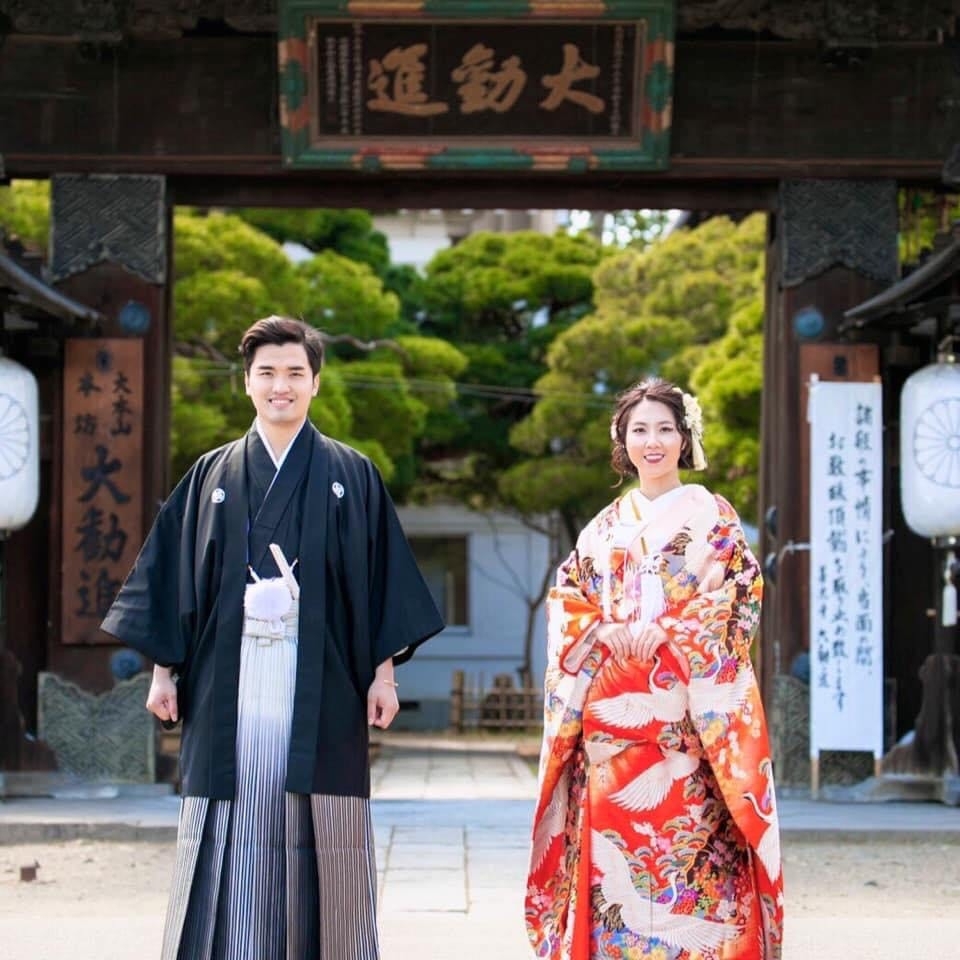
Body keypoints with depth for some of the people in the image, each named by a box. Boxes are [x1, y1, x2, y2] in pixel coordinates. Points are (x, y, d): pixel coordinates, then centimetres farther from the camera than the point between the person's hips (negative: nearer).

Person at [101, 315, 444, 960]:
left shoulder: (351, 476, 7)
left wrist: (383, 671, -1)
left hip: (320, 683, -1)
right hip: (231, 683, 1)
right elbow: (174, 576, 11)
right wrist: (164, 670, 5)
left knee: (317, 837, -3)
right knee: (231, 838, 0)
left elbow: (382, 577, 5)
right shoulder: (213, 476, 11)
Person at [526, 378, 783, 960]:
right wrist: (604, 632, -9)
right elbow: (566, 601, 13)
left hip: (685, 718, -3)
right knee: (610, 835, -1)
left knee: (687, 837, -10)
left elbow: (740, 600, -3)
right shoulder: (605, 527, 16)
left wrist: (666, 632, -16)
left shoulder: (713, 517, 6)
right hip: (610, 713, 3)